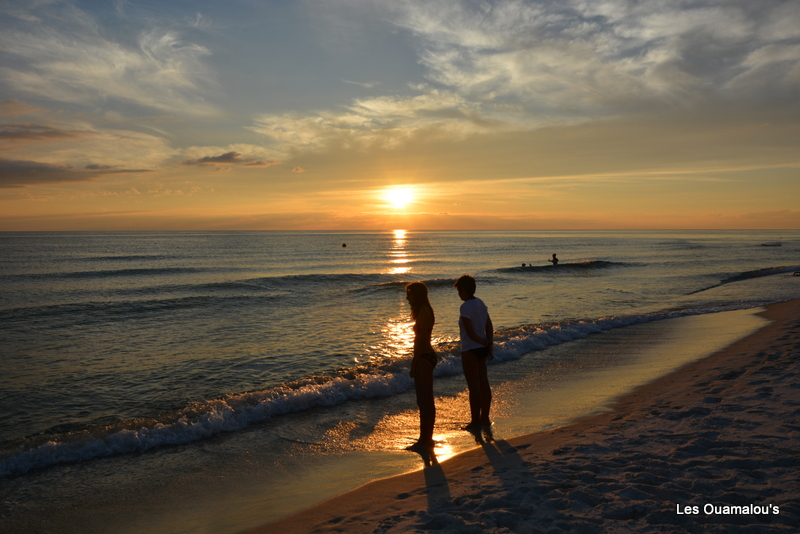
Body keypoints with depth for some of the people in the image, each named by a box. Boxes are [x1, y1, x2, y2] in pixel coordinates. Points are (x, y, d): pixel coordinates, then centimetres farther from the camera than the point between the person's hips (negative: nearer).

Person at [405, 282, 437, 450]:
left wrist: (414, 364, -18)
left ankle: (424, 440, 2)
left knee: (424, 401, -4)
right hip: (427, 356, 11)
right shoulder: (424, 311, 14)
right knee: (426, 401, 16)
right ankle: (427, 438, 25)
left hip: (424, 358, -11)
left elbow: (420, 340, -21)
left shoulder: (423, 312, -17)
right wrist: (416, 361, 20)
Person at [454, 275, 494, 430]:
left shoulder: (465, 307, -18)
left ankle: (475, 421, 7)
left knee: (473, 387, -1)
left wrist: (485, 343, -7)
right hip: (482, 349, 9)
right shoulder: (481, 303, 7)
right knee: (484, 384, 14)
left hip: (470, 350, -8)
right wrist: (489, 343, 3)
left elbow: (470, 333, -19)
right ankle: (485, 418, 24)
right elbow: (489, 327, 9)